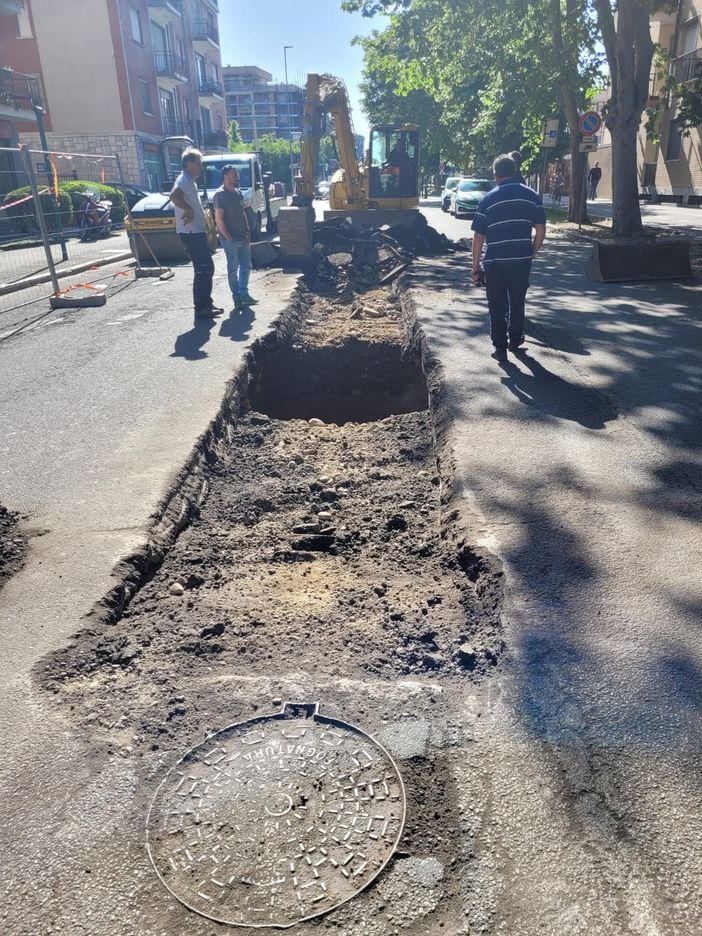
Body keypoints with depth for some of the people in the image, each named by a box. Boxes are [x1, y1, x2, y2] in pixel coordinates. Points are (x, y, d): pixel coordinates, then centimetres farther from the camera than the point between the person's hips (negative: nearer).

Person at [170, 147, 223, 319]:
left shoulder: (189, 181, 19)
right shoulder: (184, 180, -13)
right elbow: (174, 196, -34)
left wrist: (205, 225, 17)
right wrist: (188, 210, -22)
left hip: (197, 231, 10)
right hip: (191, 232, -10)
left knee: (207, 268, 14)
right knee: (203, 270, -9)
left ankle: (206, 303, 20)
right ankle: (201, 308, -7)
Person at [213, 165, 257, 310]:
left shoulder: (238, 192, 12)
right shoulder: (220, 195, -12)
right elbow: (219, 219, -16)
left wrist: (247, 231, 6)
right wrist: (229, 238, -20)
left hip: (243, 237, 8)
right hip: (230, 239, -8)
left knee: (246, 266, 11)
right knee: (233, 269, 1)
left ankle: (244, 294, 22)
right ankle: (237, 298, 8)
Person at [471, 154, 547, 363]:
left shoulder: (489, 199, -1)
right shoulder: (531, 195, 4)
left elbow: (479, 236, -3)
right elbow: (541, 230, 2)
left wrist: (475, 267, 1)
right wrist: (532, 254, 14)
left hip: (494, 262, -2)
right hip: (521, 260, 2)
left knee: (497, 306, 7)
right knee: (517, 301, 20)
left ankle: (500, 348, 7)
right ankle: (515, 339, 34)